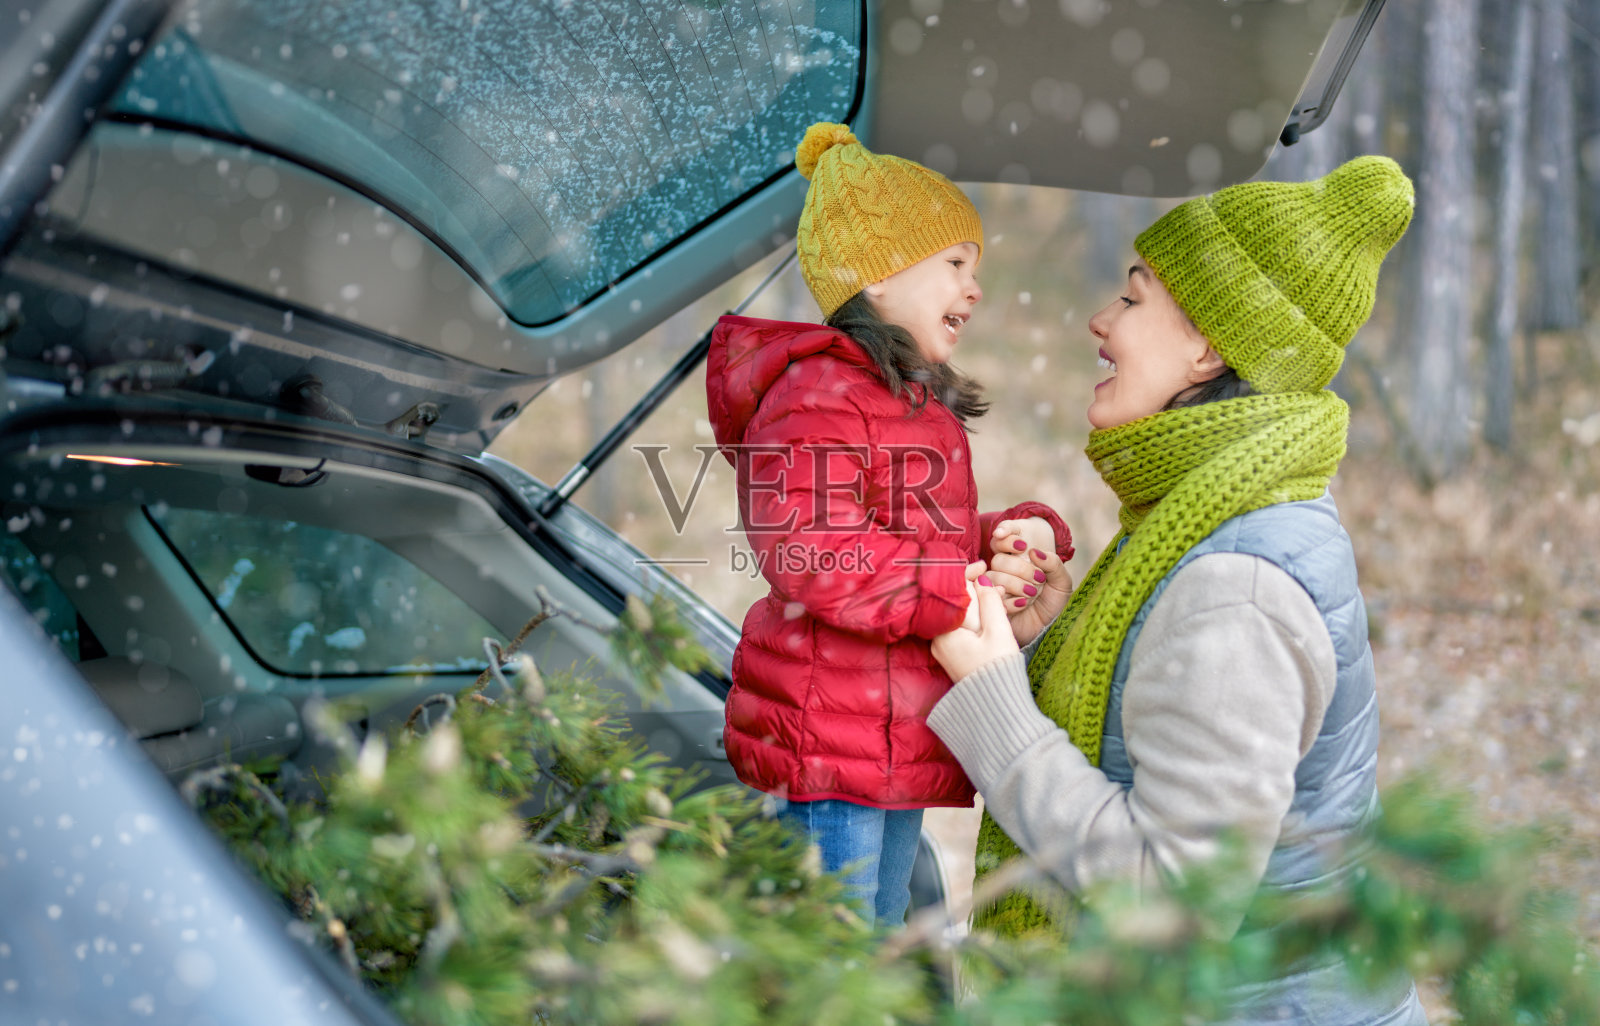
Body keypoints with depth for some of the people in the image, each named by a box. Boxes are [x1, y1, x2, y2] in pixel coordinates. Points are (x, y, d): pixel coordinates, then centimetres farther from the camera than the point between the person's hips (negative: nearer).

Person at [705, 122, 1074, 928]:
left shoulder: (912, 405, 20)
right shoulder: (819, 395, -14)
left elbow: (938, 543, 24)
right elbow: (809, 558, -25)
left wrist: (1015, 533, 2)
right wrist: (968, 591, -23)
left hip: (900, 739, 11)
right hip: (832, 746, -11)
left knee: (880, 926, 20)